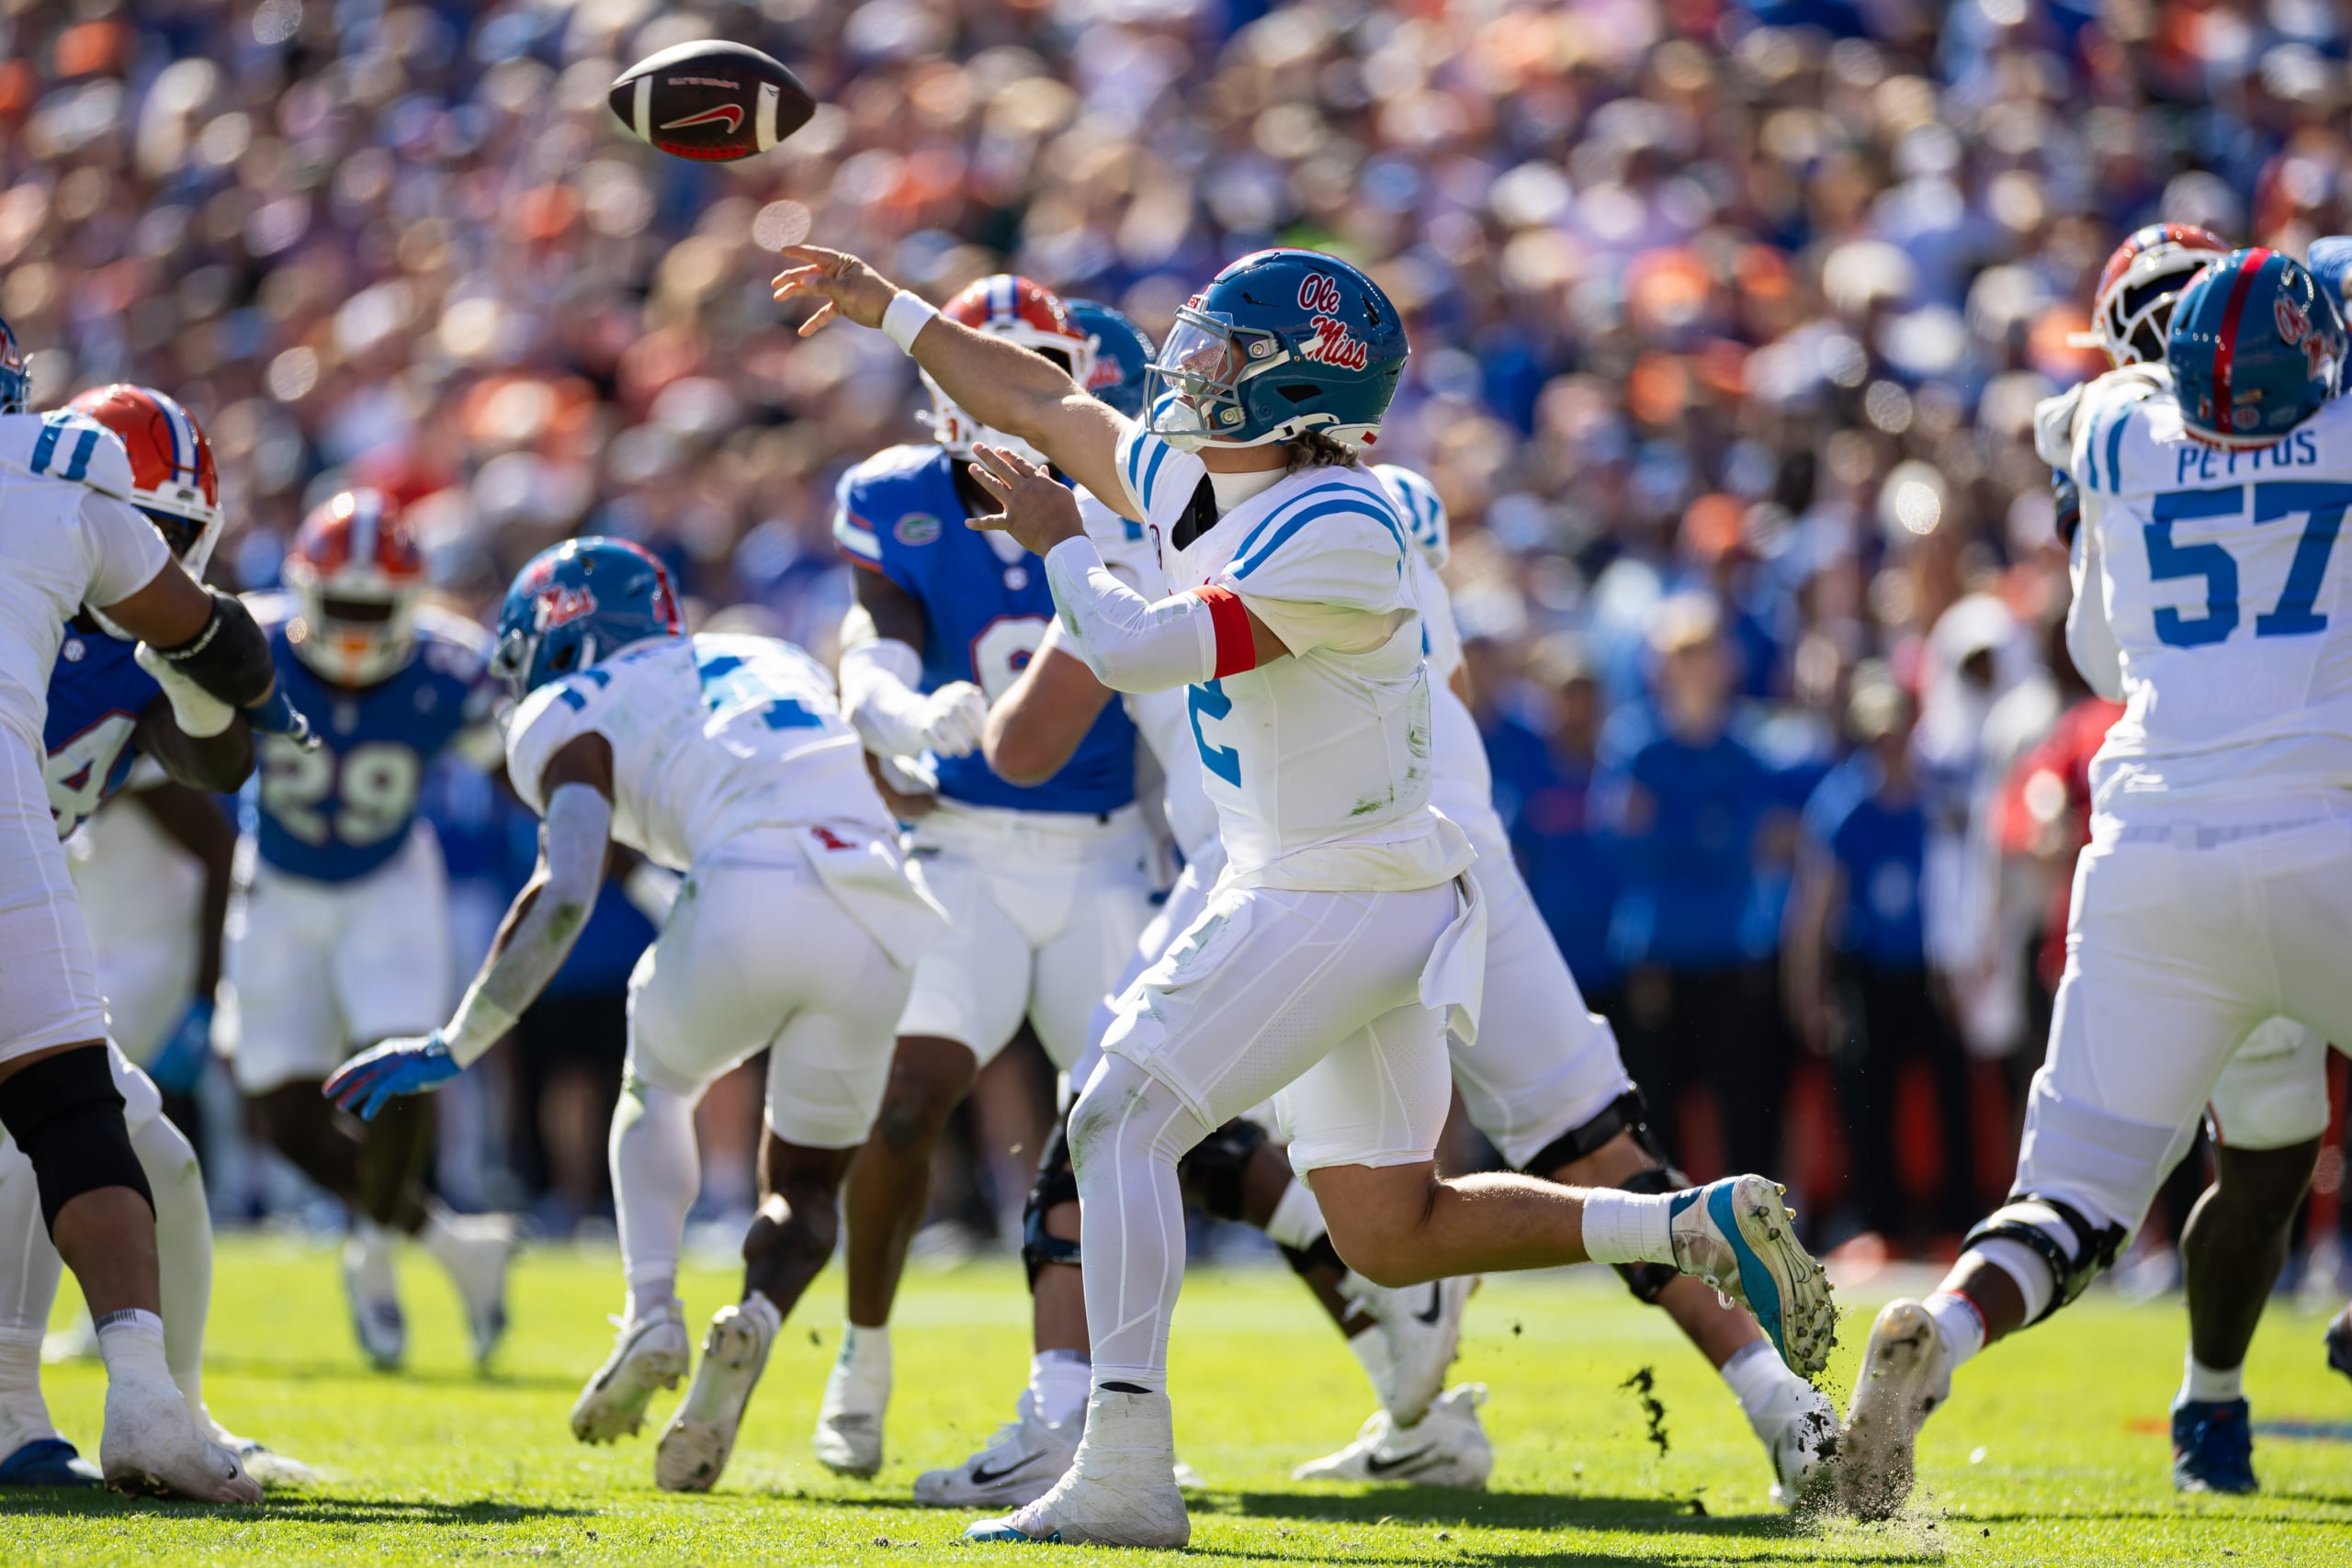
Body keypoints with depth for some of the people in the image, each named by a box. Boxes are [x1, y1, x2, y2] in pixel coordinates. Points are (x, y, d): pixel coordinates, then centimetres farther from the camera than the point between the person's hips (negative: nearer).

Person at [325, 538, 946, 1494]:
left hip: (756, 895, -4)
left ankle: (652, 1313, 7)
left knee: (656, 1081, 28)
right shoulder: (777, 665, 34)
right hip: (886, 922, 4)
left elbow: (565, 894, 1)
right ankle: (758, 1315, -11)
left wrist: (454, 1049, 5)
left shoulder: (583, 712, 14)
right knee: (805, 1183, 21)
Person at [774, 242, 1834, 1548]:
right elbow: (1046, 407, 21)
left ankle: (1123, 1473, -16)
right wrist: (887, 309, 24)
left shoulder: (1337, 531, -21)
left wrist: (1059, 544, -9)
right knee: (1394, 1236, 13)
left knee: (1120, 1125, -12)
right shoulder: (1189, 476, 6)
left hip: (1338, 903, -10)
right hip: (1300, 893, 10)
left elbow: (1143, 653, -26)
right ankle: (1703, 1228, 11)